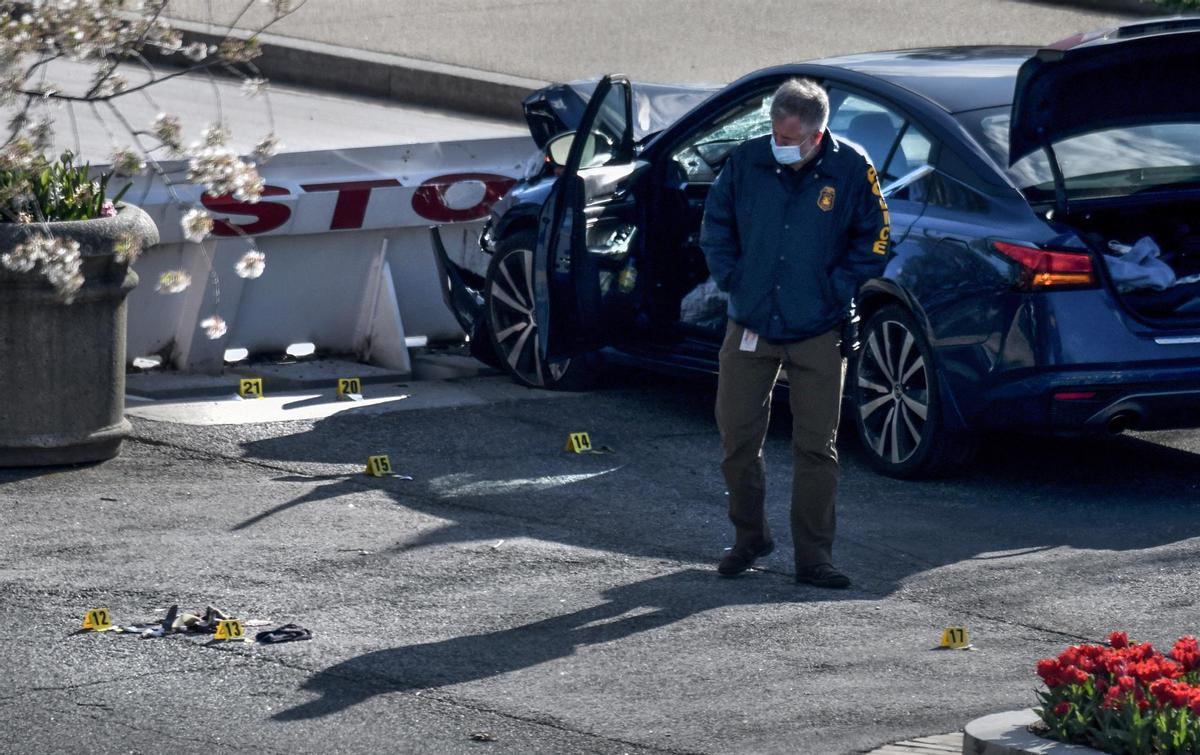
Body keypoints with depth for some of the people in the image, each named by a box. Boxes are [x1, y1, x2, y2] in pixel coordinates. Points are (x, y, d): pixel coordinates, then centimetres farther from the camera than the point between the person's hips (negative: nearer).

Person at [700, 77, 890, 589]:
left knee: (816, 447, 0)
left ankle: (813, 557, 7)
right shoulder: (747, 161, -3)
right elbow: (715, 226, 10)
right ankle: (749, 538, 25)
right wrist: (732, 279, 1)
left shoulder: (850, 170, -8)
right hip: (749, 328, 2)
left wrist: (836, 290, -4)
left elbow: (873, 239, 3)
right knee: (737, 438, 6)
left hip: (817, 334, -2)